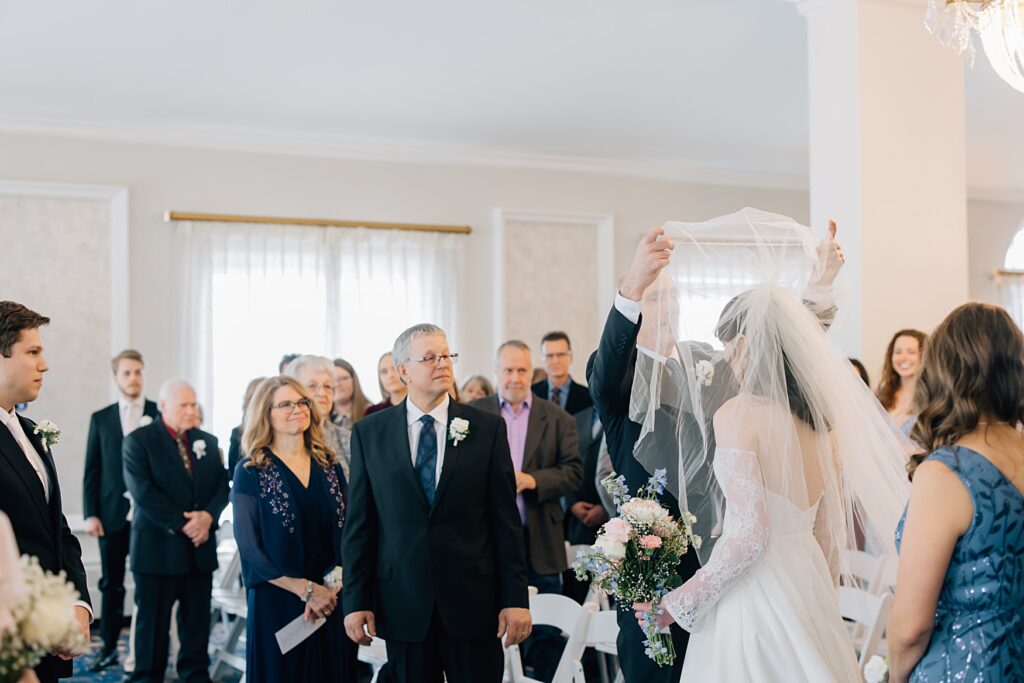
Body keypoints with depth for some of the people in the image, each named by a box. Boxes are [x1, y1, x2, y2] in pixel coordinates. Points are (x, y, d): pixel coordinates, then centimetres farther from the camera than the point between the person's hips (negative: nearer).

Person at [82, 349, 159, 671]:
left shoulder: (161, 415, 2)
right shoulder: (100, 418, 9)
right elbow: (92, 470, 8)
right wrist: (90, 514, 0)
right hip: (112, 513, 2)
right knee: (111, 583, 8)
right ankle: (109, 647, 16)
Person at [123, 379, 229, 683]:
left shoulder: (208, 441, 13)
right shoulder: (138, 441, -3)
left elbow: (222, 486, 8)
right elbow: (143, 492, -12)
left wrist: (208, 515, -12)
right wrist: (181, 524, -16)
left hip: (200, 547, 4)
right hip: (158, 546, -4)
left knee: (197, 619, 8)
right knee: (152, 620, 3)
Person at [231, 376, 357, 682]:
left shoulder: (330, 466, 7)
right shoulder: (251, 473, -3)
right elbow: (250, 550, -8)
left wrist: (332, 585, -11)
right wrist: (306, 589, -14)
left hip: (333, 601, 3)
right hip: (278, 604, -3)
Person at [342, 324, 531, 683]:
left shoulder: (487, 428, 1)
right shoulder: (369, 433, 3)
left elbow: (506, 519, 0)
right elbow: (359, 524, 4)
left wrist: (516, 598, -3)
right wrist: (356, 600, 0)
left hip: (472, 600, 0)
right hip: (402, 605, 1)